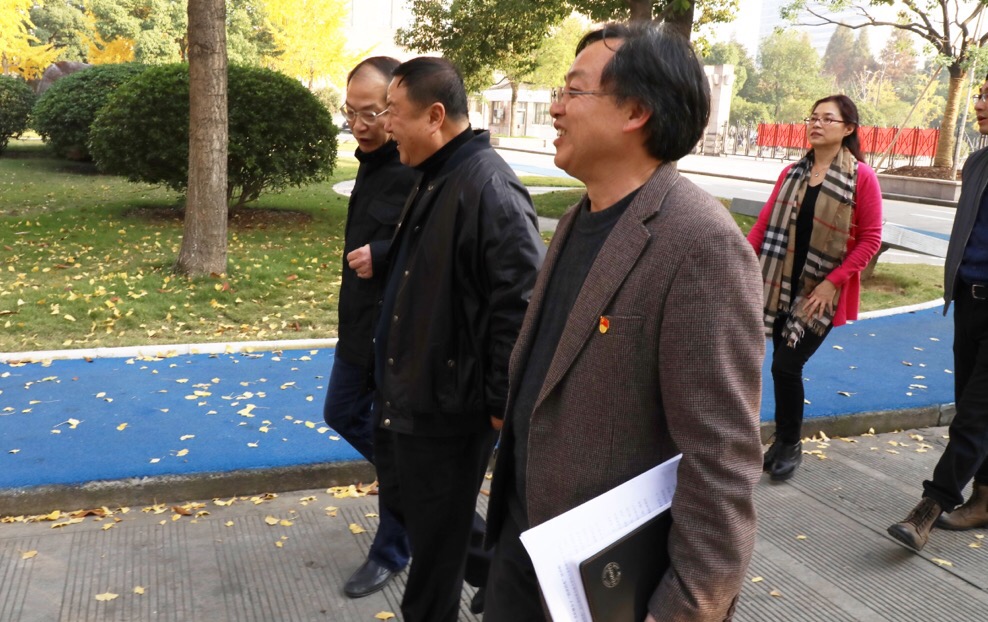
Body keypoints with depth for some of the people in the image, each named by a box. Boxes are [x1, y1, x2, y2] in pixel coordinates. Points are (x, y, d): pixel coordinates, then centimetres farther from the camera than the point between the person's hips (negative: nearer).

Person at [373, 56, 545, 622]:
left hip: (448, 400, -10)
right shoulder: (434, 178, 9)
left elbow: (523, 301, -25)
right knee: (406, 502, 24)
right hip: (409, 388, 10)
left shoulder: (488, 187, -23)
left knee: (435, 532, 8)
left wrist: (503, 403, -20)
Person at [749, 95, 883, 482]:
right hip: (783, 286, 4)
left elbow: (870, 239, -8)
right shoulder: (791, 174, 7)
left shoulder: (862, 177, -7)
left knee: (786, 366, -7)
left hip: (822, 292, -4)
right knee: (784, 366, 7)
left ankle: (789, 445, 15)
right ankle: (784, 441, 26)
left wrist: (831, 282, -15)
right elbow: (764, 224, 5)